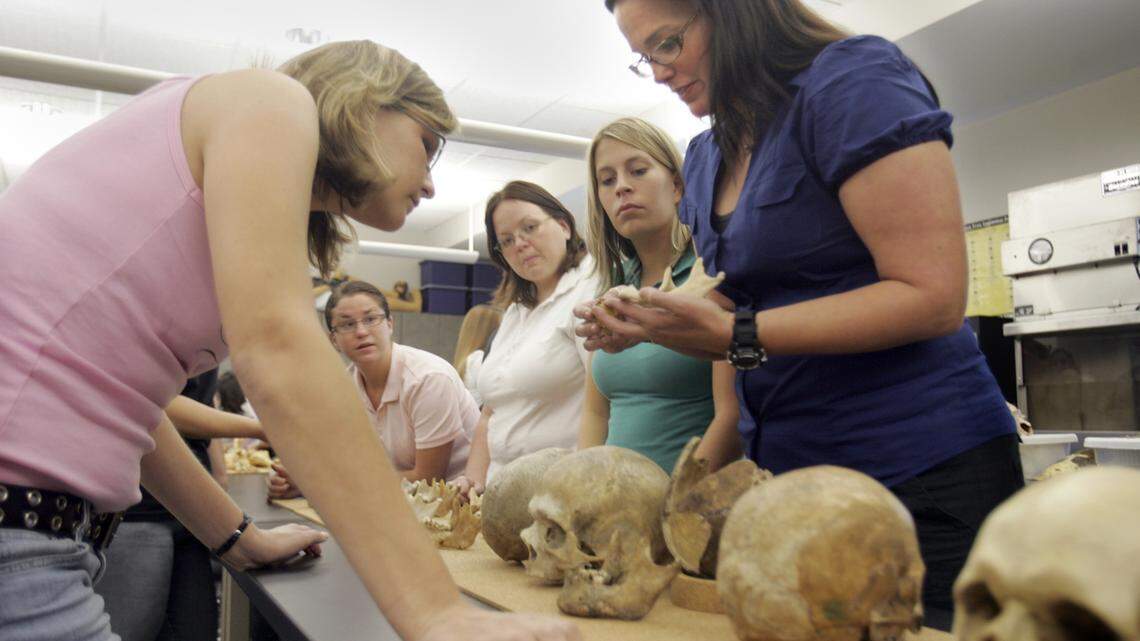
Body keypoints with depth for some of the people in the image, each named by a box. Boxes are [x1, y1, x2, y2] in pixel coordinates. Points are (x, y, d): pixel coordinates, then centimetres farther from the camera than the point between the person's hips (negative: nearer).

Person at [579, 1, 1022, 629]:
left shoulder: (852, 79, -12)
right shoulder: (705, 158, 10)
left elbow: (932, 298, -20)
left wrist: (735, 333, -23)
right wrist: (648, 326, -3)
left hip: (921, 475, -7)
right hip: (789, 464, 7)